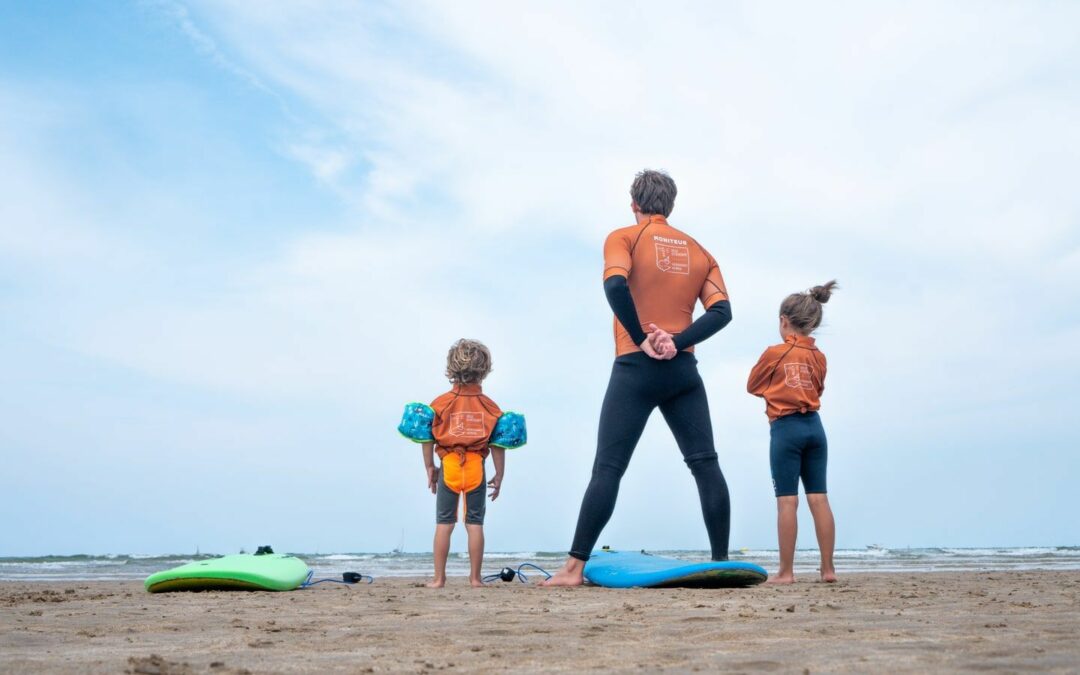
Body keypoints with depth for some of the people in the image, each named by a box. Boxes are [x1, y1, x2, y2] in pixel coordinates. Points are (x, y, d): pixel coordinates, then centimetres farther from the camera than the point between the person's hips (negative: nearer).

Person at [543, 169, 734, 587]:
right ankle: (722, 563, 6)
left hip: (635, 367, -3)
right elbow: (721, 311, 0)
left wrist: (642, 339, -12)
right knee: (705, 465, 6)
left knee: (607, 468, -4)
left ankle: (575, 568, -5)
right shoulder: (698, 251, 15)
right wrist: (676, 342, -8)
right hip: (683, 370, 3)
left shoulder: (624, 238, 3)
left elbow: (616, 286, -18)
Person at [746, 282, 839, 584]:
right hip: (814, 426, 5)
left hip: (785, 428, -5)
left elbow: (753, 386, 7)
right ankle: (828, 568, 7)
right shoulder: (818, 356, 7)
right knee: (819, 498, 6)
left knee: (787, 501, -5)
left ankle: (786, 572, -4)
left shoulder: (774, 353, -5)